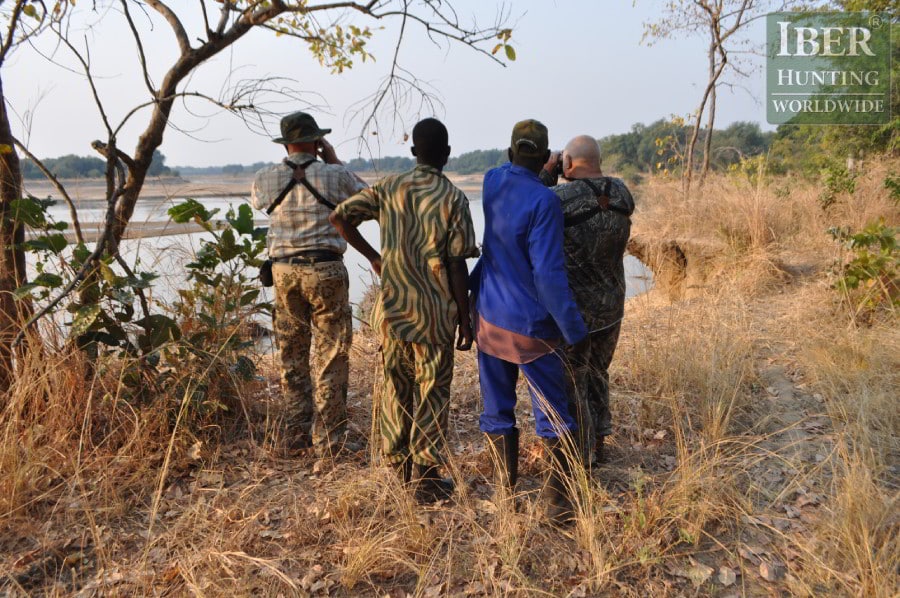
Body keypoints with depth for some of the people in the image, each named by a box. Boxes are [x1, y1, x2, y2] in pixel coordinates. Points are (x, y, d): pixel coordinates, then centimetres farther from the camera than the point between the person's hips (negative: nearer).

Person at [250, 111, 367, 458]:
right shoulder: (334, 175, -4)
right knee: (331, 355, 3)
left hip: (284, 271, 3)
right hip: (325, 269, -3)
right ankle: (329, 439, 7)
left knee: (292, 354, 13)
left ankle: (294, 433, 21)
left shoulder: (265, 179, 4)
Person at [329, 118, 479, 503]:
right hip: (434, 312, -4)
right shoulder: (453, 198, -8)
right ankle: (427, 479, 12)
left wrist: (372, 256, 12)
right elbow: (456, 266, -10)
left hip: (391, 308, 4)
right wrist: (465, 319, -3)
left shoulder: (389, 188, 3)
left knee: (396, 386, 16)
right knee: (432, 394, 6)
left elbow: (340, 216, 3)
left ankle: (399, 463, 29)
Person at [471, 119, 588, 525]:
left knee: (498, 409, 15)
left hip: (489, 318, 6)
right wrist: (573, 331, -15)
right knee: (552, 416, 6)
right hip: (529, 325, -6)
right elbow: (549, 273, -21)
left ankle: (505, 487, 26)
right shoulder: (543, 201, -19)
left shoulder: (492, 182, -1)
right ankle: (558, 501, 9)